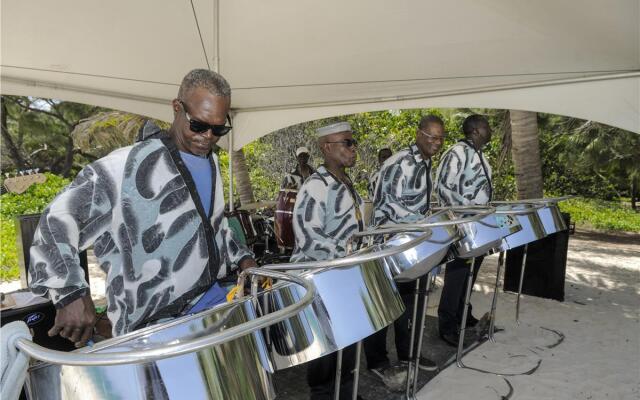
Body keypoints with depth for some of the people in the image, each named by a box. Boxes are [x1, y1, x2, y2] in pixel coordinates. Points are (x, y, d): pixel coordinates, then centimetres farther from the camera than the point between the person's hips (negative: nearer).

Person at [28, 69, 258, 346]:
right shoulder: (129, 164, -15)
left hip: (212, 300, 7)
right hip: (153, 321, -6)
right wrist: (72, 292, -26)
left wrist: (241, 258, 9)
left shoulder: (212, 162, 9)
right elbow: (58, 217, -15)